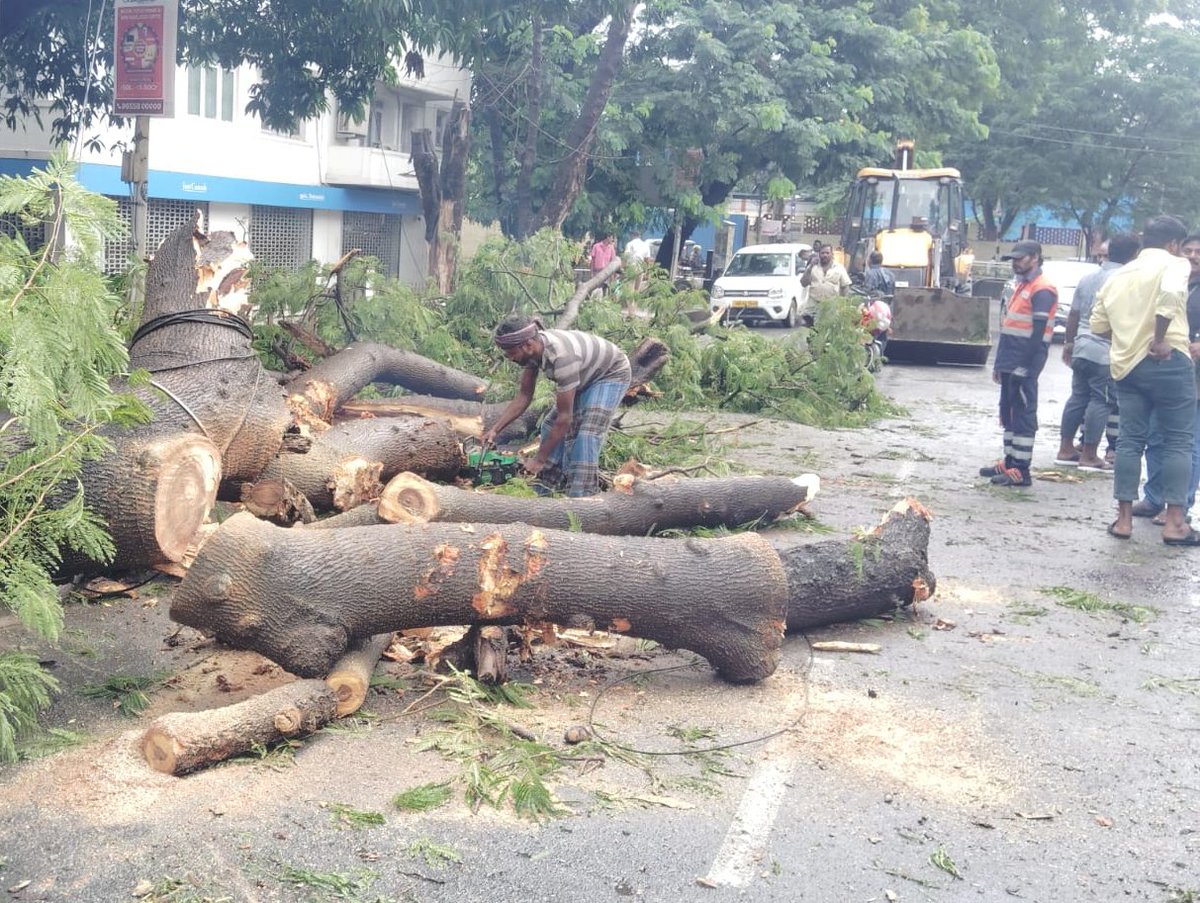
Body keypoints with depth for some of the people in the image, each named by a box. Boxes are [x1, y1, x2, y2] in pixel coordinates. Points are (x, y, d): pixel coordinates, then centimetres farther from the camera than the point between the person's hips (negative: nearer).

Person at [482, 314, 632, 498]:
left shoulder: (561, 356, -40)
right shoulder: (531, 349, -16)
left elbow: (565, 417, -34)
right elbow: (524, 396, -2)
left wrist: (539, 460, -27)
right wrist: (495, 429, -9)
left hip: (611, 374, -9)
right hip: (584, 375, 9)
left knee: (587, 435, -23)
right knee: (552, 426, 6)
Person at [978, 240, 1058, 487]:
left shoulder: (1042, 290, -12)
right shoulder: (1022, 286, 19)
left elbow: (1038, 332, -18)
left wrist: (1024, 366, -22)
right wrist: (1000, 363, 19)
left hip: (1024, 366, -10)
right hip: (1010, 364, 10)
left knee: (1023, 416, -6)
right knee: (1008, 414, 13)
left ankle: (1021, 471, -3)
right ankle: (1009, 462, 21)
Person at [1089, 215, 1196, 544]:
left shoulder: (1117, 275, 16)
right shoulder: (1173, 264, -2)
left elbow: (1098, 325, 15)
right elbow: (1170, 294, -25)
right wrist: (1160, 339, -18)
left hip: (1127, 365, 5)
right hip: (1167, 362, -5)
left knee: (1130, 440, 8)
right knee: (1178, 441, 2)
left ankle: (1124, 518, 8)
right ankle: (1174, 522, 0)